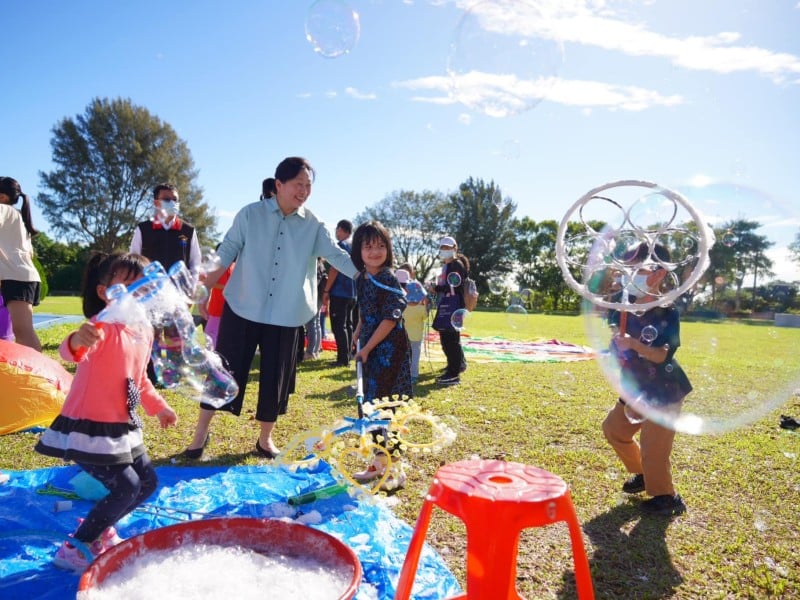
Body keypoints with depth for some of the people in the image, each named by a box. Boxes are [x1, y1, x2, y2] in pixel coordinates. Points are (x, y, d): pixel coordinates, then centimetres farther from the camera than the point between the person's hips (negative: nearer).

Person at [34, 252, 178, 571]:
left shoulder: (145, 330, 4)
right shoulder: (101, 327, -21)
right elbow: (70, 352, -44)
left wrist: (158, 406, 22)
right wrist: (76, 341, -66)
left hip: (122, 427, 9)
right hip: (89, 427, -8)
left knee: (148, 482, 14)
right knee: (126, 487, -10)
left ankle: (99, 529, 35)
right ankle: (73, 548, 10)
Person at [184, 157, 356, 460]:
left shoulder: (313, 225, 1)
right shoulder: (250, 214, -2)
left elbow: (337, 255, -5)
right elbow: (228, 249, 4)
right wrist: (207, 277, -2)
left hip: (286, 315, 2)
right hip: (243, 308, -1)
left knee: (275, 376, 9)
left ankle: (265, 438, 28)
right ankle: (201, 433, 21)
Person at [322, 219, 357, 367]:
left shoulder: (340, 245, -8)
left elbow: (334, 269, -14)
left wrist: (326, 290, -11)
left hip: (339, 292, -8)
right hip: (351, 293, 8)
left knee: (338, 326, -6)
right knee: (347, 324, 11)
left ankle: (343, 358, -8)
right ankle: (347, 356, 13)